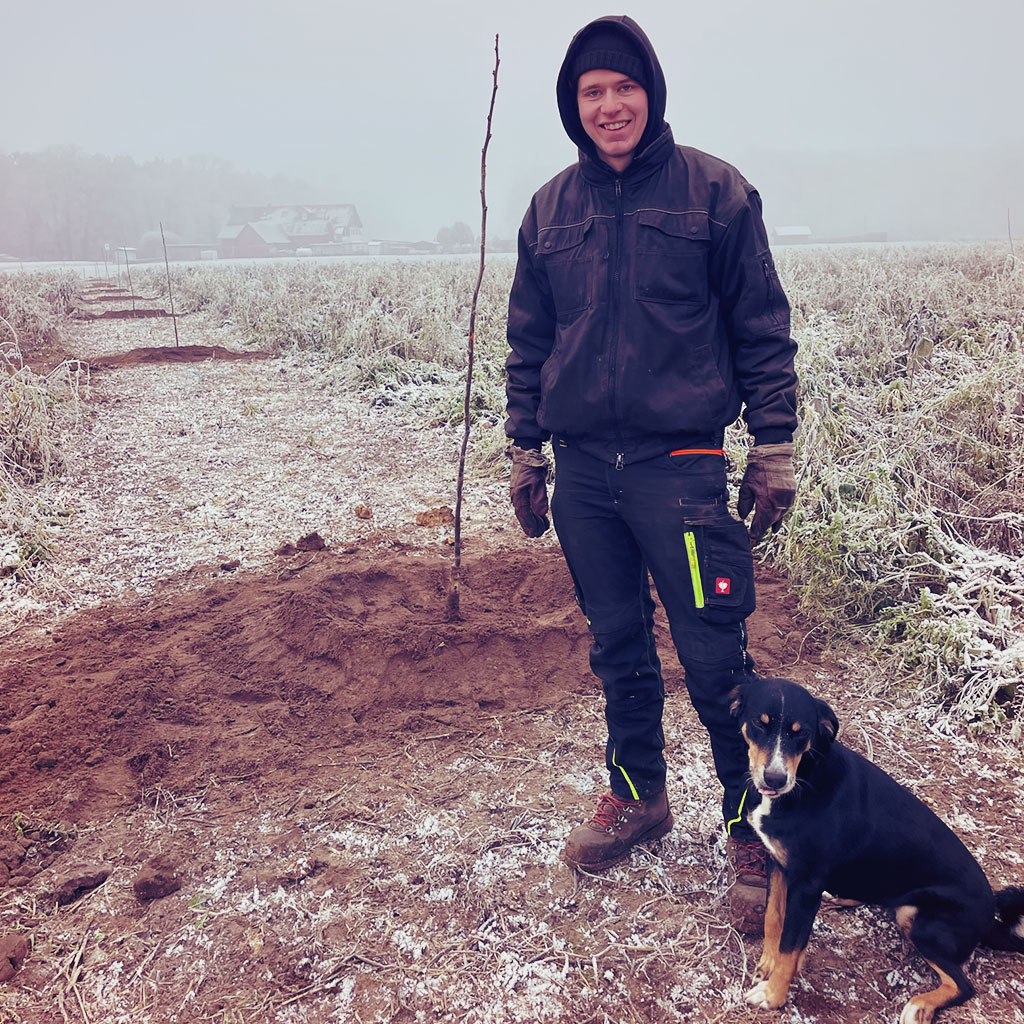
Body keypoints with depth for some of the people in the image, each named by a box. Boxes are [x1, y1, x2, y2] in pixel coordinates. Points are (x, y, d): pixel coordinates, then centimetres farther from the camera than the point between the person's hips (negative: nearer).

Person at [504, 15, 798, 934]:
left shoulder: (714, 191, -1)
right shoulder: (551, 210, 10)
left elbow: (762, 330, 0)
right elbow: (528, 343, 15)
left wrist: (774, 451, -3)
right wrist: (524, 452, 11)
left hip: (680, 465, -4)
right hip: (582, 470, 4)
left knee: (715, 660, -3)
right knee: (618, 650, 14)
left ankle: (753, 829, 16)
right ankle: (637, 796, 34)